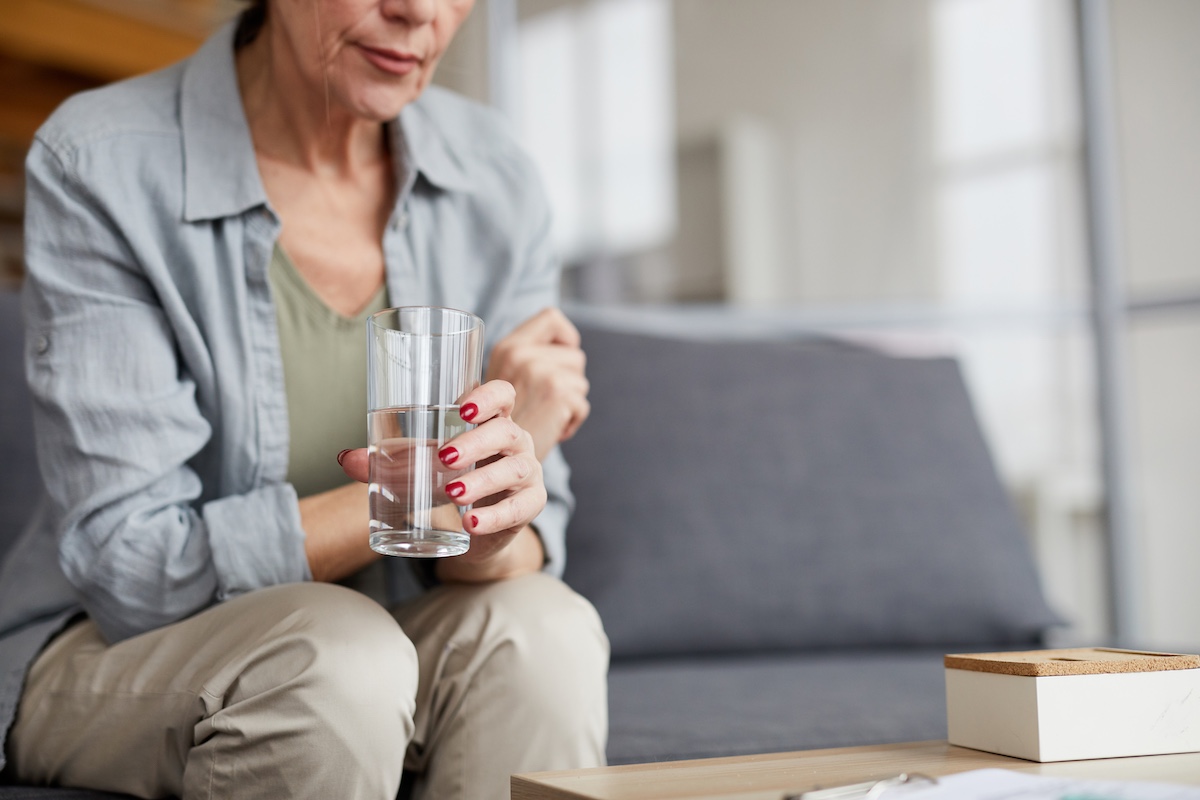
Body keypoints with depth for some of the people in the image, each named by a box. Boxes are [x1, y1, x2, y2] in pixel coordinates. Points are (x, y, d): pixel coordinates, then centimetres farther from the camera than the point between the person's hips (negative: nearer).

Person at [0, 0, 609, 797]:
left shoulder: (495, 180, -5)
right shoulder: (98, 165, -17)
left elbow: (532, 543, -6)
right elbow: (131, 565, -20)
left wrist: (492, 539, -31)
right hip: (111, 652, -3)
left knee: (541, 622, -28)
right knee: (341, 656, -34)